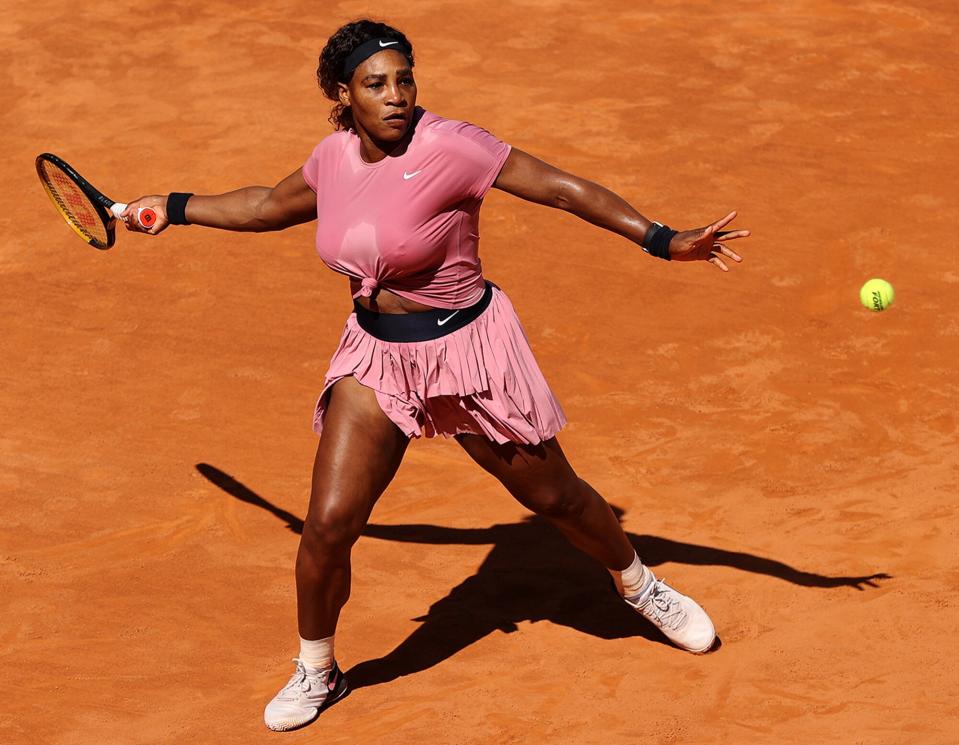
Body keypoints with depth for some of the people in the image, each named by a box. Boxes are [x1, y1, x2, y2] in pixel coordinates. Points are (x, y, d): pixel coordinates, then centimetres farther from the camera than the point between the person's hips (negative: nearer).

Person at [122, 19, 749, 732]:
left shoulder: (447, 146, -21)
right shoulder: (336, 156, -3)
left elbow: (560, 186, -20)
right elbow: (272, 205, 18)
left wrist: (662, 239, -27)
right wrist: (174, 209, 23)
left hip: (466, 349, -4)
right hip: (375, 357, 4)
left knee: (555, 495, 12)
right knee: (329, 524, -6)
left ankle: (641, 587, 43)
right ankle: (316, 671, 19)